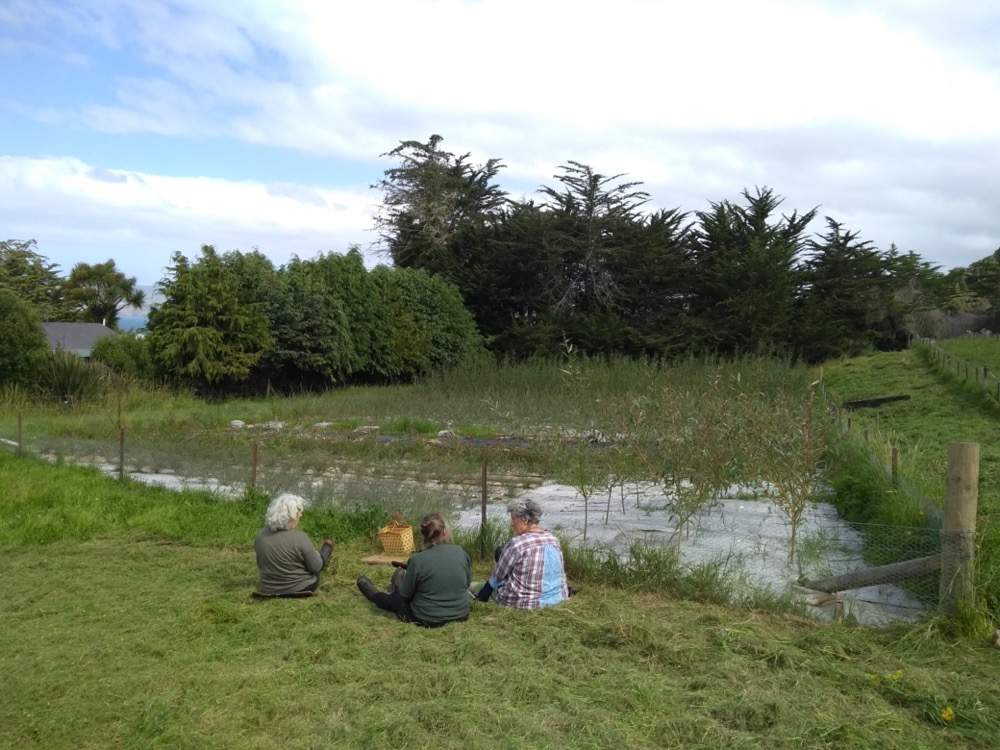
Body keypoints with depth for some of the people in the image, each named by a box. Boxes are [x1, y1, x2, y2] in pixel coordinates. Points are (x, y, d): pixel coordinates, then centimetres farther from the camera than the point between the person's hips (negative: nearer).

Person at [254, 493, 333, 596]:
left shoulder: (260, 535, -11)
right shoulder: (299, 538, -27)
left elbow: (262, 563, 5)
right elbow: (315, 567, -16)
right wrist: (315, 554, 4)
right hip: (301, 589, -4)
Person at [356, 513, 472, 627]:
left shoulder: (418, 560, -21)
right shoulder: (461, 553, -11)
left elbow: (405, 594, -9)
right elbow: (467, 582, 6)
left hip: (425, 619, -4)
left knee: (395, 597, 26)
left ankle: (375, 596, 56)